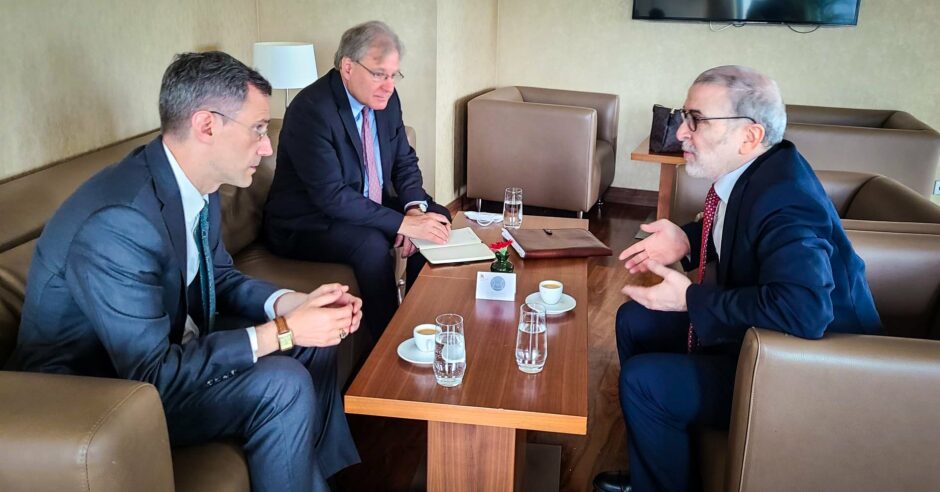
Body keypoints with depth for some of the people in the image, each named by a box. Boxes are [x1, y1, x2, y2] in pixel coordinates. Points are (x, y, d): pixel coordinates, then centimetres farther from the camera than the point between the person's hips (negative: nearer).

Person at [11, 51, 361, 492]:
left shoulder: (196, 183, -6)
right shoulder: (117, 223, -33)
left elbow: (218, 277, 7)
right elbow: (153, 374, -30)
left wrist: (293, 304, -11)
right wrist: (282, 332, -26)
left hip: (166, 344, 9)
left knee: (315, 339, 3)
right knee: (283, 384, -23)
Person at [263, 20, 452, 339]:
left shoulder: (385, 100, -1)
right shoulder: (310, 109, -25)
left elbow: (405, 162, 6)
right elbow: (331, 195, -30)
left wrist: (415, 208, -15)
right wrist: (403, 223, -32)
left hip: (371, 206, 8)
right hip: (305, 225, -8)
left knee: (436, 217, -4)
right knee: (372, 243, -32)